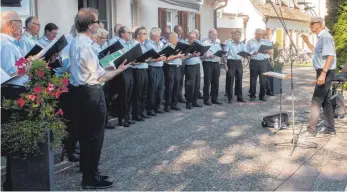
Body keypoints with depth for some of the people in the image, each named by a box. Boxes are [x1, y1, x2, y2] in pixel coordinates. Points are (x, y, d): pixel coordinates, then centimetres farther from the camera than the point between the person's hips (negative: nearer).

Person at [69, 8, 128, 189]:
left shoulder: (76, 42, 10)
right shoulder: (85, 45, -20)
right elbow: (100, 77, -18)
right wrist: (119, 69, -5)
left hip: (80, 91, 10)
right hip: (91, 93, -10)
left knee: (84, 133, 17)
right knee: (94, 135, 0)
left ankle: (87, 172, 30)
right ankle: (90, 178, 9)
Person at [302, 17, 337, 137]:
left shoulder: (326, 37, -16)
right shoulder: (321, 37, 15)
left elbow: (330, 56, -24)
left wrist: (323, 73, -30)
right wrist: (307, 42, 21)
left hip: (325, 73, -10)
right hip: (323, 73, 10)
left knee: (316, 102, -8)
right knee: (326, 101, 14)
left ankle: (311, 130, -5)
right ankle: (330, 129, 22)